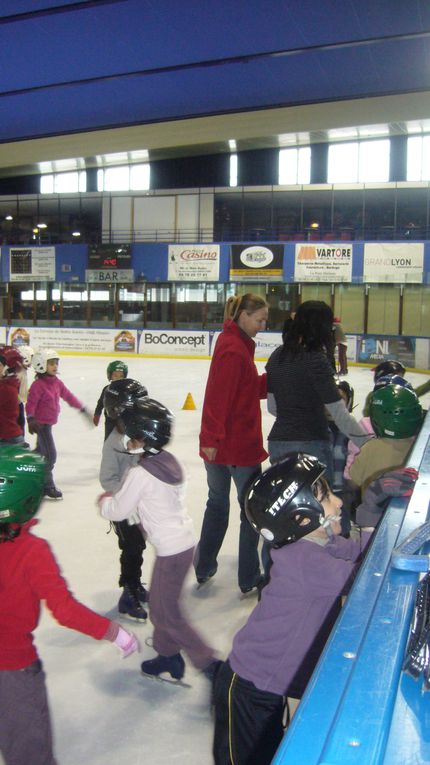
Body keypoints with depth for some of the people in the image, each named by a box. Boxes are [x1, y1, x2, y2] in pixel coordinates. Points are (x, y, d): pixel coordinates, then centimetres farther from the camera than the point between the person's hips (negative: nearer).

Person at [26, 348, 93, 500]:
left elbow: (68, 396, 13)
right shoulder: (38, 384, -18)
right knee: (50, 454, -9)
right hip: (41, 423, -9)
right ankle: (48, 487, 3)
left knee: (40, 452, 19)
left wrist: (82, 409, 14)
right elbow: (30, 403, -23)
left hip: (49, 423, 9)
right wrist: (31, 419, -35)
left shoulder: (57, 382, 6)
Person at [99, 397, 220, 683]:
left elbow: (118, 511, -9)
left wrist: (105, 501, 11)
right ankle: (168, 655, 36)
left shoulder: (140, 474, -21)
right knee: (159, 602, 22)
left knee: (168, 614, 5)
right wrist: (117, 497, 17)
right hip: (183, 540, 8)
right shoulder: (170, 461, 4)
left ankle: (209, 663, 8)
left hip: (171, 550, -8)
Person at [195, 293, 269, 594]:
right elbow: (219, 396, -25)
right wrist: (213, 437, -26)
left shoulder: (234, 342, 11)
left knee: (218, 503, 19)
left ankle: (205, 568, 30)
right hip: (239, 444, -9)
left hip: (220, 444, 9)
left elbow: (252, 389, 13)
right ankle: (249, 578, 18)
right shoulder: (234, 349, -19)